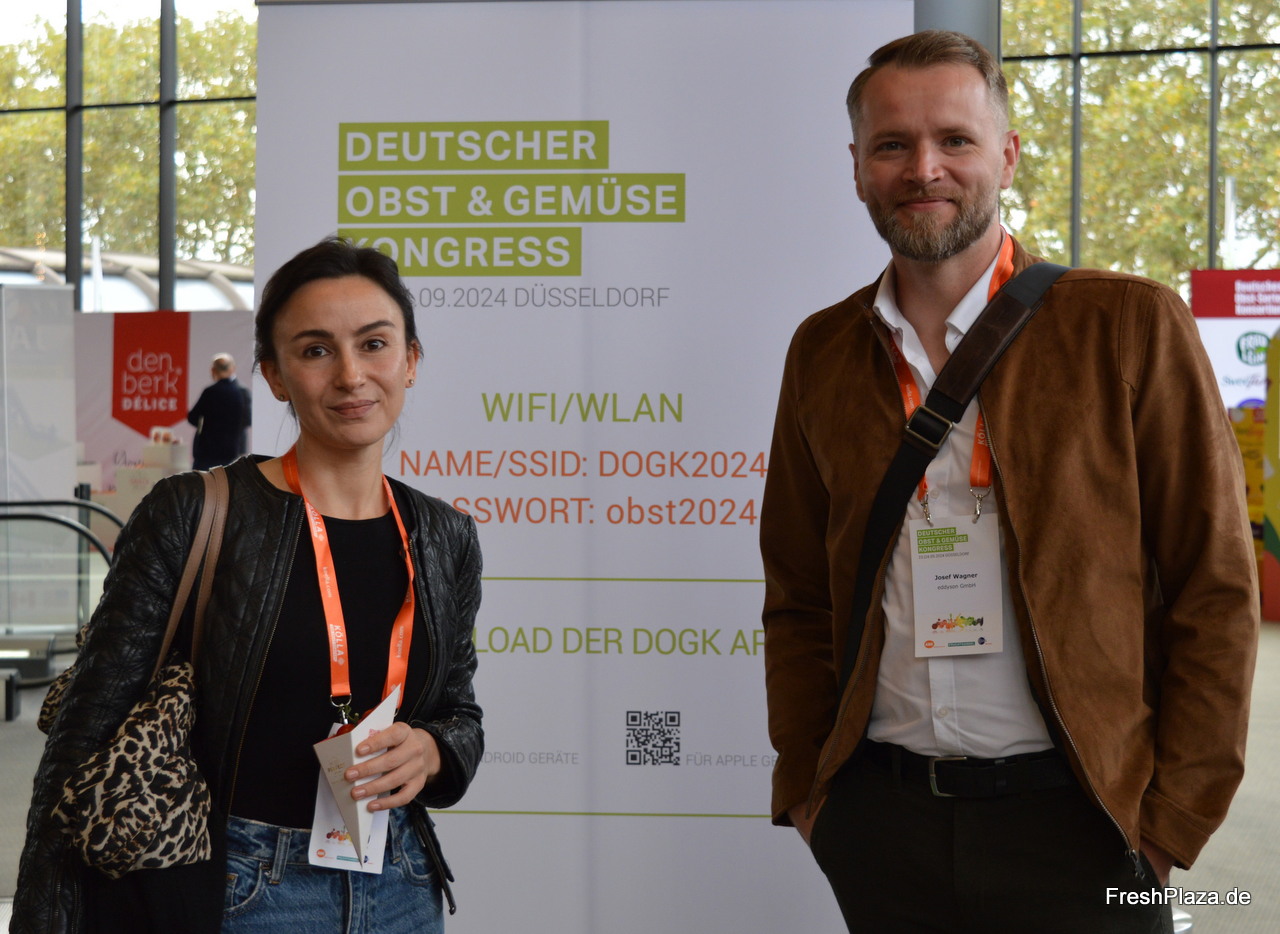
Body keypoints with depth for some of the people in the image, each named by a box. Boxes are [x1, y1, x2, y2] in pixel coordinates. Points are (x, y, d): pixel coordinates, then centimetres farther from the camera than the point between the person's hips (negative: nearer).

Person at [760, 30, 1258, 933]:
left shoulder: (1130, 325, -4)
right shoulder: (822, 352, 7)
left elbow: (1216, 592, -4)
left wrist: (1172, 820, -7)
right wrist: (804, 784, 5)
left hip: (1072, 820, -3)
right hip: (878, 816, 3)